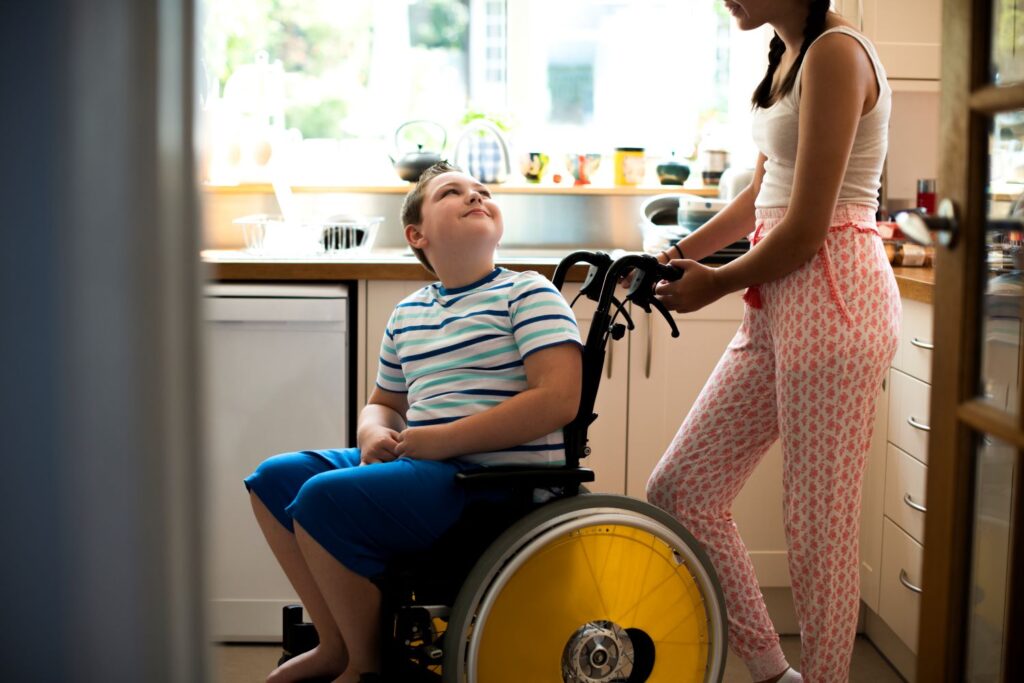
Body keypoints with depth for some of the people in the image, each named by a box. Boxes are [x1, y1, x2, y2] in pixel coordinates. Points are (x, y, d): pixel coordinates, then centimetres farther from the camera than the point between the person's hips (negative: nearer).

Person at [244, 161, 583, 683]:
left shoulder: (527, 294, -5)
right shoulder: (407, 314, 17)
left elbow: (559, 400, -18)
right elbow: (383, 402, 29)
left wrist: (443, 440, -18)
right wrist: (374, 432, 1)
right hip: (416, 464, 8)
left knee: (323, 498, -24)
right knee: (274, 478, 6)